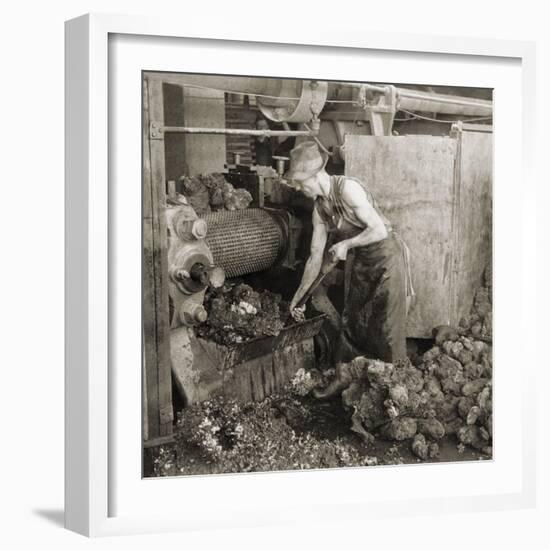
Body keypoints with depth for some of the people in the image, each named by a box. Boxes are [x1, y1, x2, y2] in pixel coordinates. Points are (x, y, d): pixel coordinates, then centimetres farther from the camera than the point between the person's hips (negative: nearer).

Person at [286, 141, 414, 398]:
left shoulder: (348, 189, -23)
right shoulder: (320, 208, 2)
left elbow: (379, 230, -26)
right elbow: (315, 257, 9)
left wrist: (346, 244, -15)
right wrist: (298, 297, 12)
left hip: (387, 256, -8)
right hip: (362, 261, 8)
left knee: (387, 328, -3)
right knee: (351, 321, 14)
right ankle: (342, 378, 28)